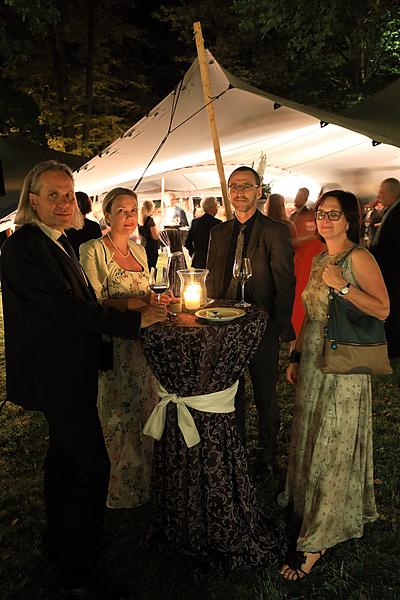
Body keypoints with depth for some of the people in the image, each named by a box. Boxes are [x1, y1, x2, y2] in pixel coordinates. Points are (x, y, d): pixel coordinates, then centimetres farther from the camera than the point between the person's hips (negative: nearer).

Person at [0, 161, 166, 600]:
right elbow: (66, 306, -26)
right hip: (55, 375, -10)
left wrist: (125, 309, 5)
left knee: (63, 455, 23)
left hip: (67, 371, 10)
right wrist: (133, 320, -24)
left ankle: (58, 538, 44)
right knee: (92, 466, -5)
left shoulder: (57, 241, 11)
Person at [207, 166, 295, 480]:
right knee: (230, 392, 17)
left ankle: (266, 455, 32)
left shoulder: (276, 231, -8)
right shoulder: (218, 232, 8)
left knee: (265, 394, 12)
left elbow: (285, 283, -10)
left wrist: (280, 327, -13)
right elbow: (212, 280, 11)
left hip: (262, 327, -4)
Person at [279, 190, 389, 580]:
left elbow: (383, 309, -18)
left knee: (332, 447, 1)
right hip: (312, 361, 8)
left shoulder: (358, 257, -11)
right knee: (309, 441, 16)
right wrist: (296, 356, 14)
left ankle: (318, 541, 12)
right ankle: (308, 510, 36)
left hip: (343, 365, -7)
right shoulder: (319, 259, 12)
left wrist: (343, 286, -25)